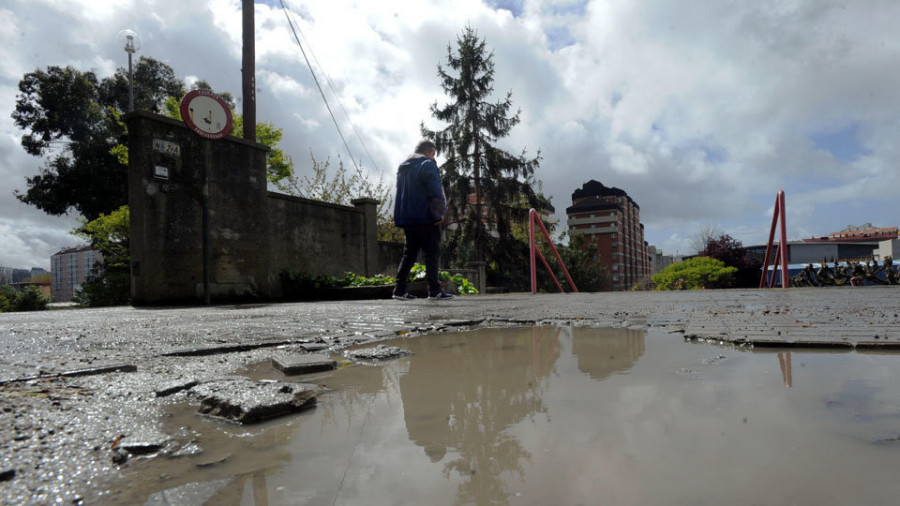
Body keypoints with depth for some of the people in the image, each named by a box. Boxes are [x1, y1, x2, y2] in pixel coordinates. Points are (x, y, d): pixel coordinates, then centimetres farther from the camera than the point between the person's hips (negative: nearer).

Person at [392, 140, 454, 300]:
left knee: (409, 253, 11)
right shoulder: (427, 164, -5)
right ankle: (434, 290, -7)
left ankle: (400, 289, 8)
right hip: (425, 217, -8)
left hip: (406, 218, 8)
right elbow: (436, 192, -16)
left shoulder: (403, 168, 22)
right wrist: (440, 213, -9)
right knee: (432, 253, -4)